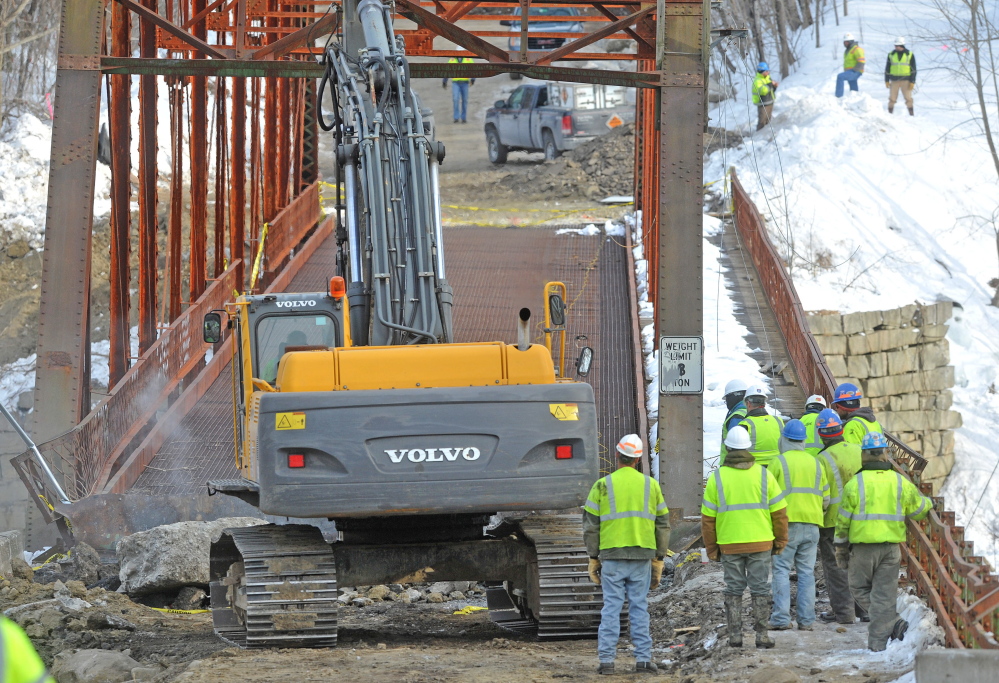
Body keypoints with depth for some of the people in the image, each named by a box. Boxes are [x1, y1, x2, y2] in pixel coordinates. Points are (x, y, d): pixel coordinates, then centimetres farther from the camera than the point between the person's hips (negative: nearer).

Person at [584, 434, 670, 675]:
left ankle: (606, 660, -2)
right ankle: (643, 659, 3)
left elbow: (590, 526, -2)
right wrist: (659, 560, 12)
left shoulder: (602, 486, -2)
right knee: (639, 608, 6)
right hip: (642, 556, 1)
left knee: (611, 609, 2)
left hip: (612, 557, -1)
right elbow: (662, 525, 7)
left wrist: (593, 559, 6)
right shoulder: (651, 485, 4)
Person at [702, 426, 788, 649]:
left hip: (729, 544, 0)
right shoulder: (763, 474, -1)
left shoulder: (717, 478, -3)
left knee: (733, 590, 8)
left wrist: (711, 547, 9)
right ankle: (761, 634, 6)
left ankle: (735, 635, 8)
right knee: (760, 589, 6)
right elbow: (779, 511, 1)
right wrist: (780, 540, 12)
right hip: (761, 542, 0)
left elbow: (708, 517, 0)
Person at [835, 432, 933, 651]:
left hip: (863, 546, -3)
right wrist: (929, 504, 37)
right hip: (891, 547, 3)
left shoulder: (855, 484, -6)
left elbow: (843, 520, -2)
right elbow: (918, 508, 12)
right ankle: (878, 641, 3)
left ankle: (892, 622, 0)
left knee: (860, 588, 14)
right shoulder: (899, 483, 1)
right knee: (884, 594, 7)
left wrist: (841, 548, 9)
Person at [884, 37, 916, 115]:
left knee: (908, 98, -3)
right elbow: (887, 68, 11)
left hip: (905, 80, -2)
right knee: (892, 99, 2)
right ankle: (890, 114, 8)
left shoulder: (910, 55, 1)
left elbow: (913, 70, 2)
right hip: (894, 80, 2)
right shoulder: (891, 54, 6)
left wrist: (912, 82, -5)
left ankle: (912, 114, 2)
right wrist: (886, 81, 5)